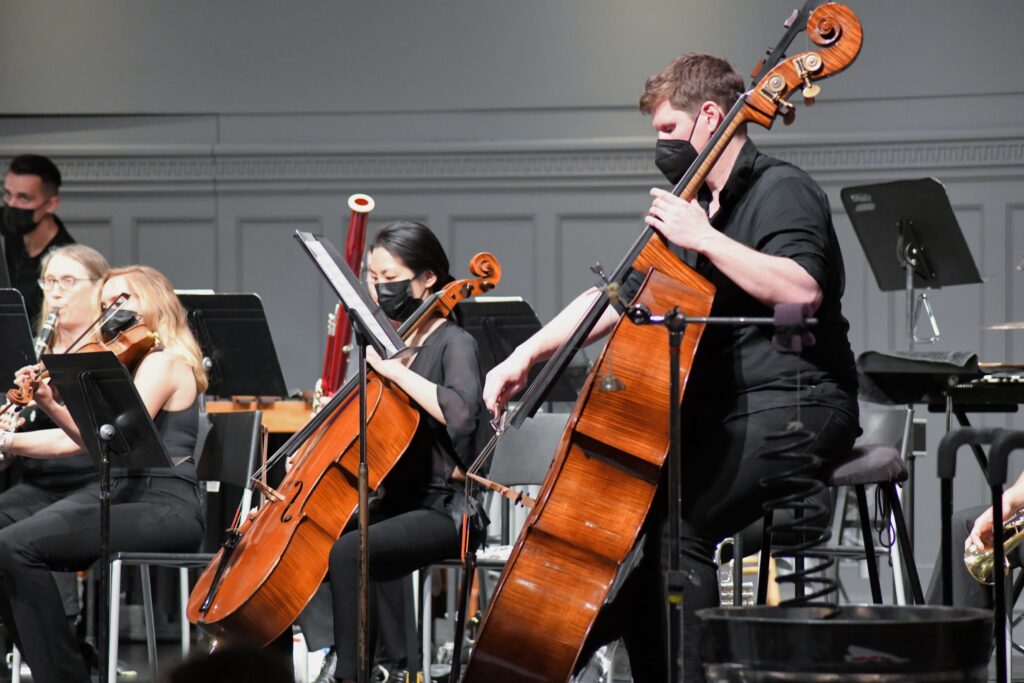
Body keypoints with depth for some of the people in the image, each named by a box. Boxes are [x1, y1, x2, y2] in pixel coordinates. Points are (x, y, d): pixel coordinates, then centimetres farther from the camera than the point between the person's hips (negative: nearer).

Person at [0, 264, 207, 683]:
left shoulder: (163, 363, -6)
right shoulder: (129, 366, 23)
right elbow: (78, 439, 15)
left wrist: (52, 406, -31)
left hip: (162, 510, -9)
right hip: (118, 497, 9)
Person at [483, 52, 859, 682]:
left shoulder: (781, 191, -7)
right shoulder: (696, 209, 20)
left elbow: (802, 289, -26)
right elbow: (617, 297, 20)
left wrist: (704, 239, -23)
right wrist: (528, 354, 10)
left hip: (793, 409, -10)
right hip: (726, 412, 10)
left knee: (680, 527, -25)